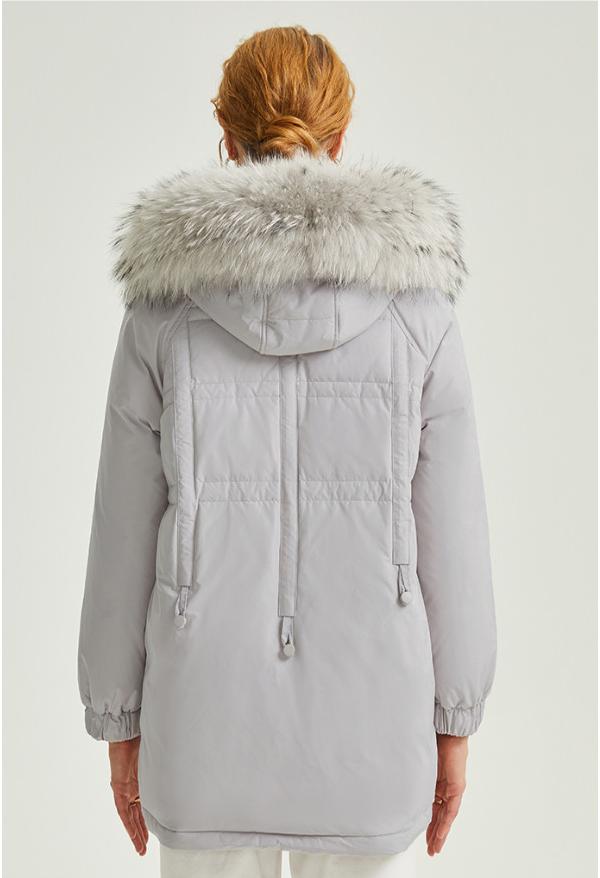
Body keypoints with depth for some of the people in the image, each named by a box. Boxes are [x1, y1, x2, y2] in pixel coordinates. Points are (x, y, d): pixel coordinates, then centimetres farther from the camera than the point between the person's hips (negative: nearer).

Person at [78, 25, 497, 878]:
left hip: (210, 710, 0)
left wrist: (120, 724, 8)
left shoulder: (166, 303, -7)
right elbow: (448, 528, -4)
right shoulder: (415, 300, -7)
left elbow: (125, 531, -4)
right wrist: (455, 720, 8)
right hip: (364, 711, 0)